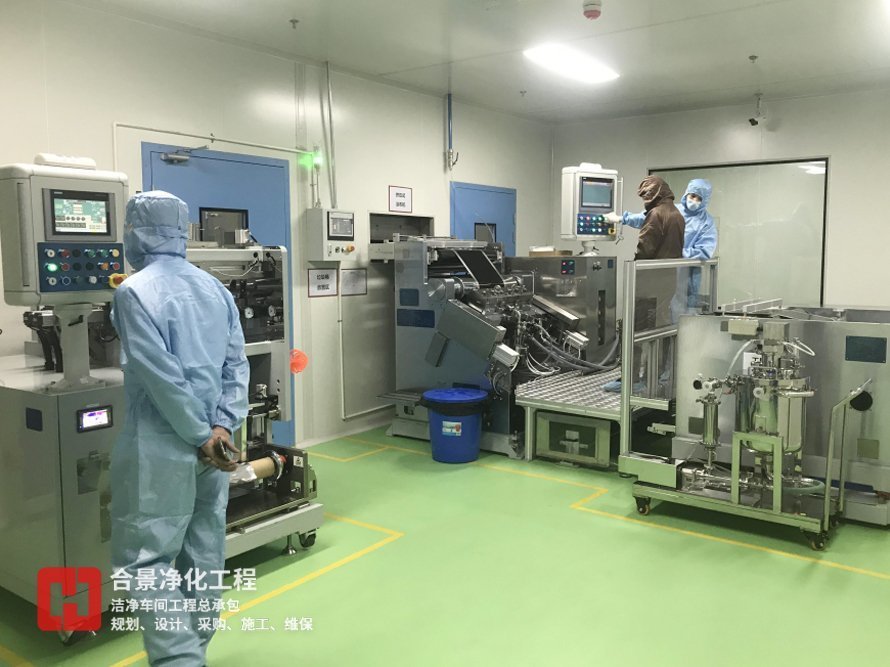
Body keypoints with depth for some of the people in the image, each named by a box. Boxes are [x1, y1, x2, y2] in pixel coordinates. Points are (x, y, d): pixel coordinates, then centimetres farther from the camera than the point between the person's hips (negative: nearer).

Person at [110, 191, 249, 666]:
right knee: (204, 552, 15)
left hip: (162, 448, -7)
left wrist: (200, 435, -12)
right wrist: (222, 427, -4)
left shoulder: (134, 292, -13)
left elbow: (163, 376, -19)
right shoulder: (214, 288, 8)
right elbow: (237, 365, 2)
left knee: (142, 560, 1)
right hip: (210, 440, 7)